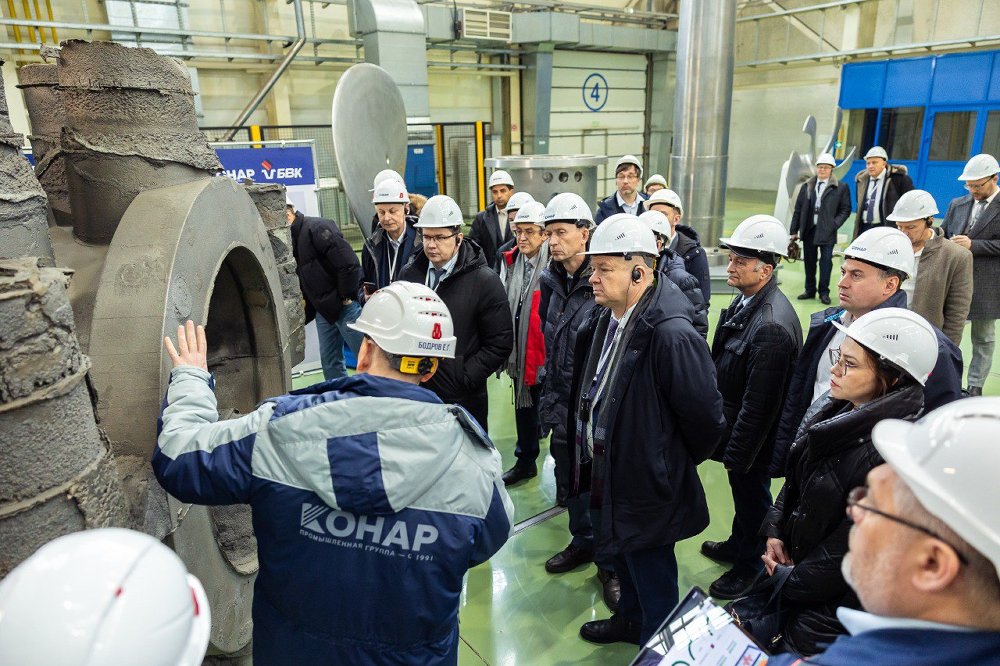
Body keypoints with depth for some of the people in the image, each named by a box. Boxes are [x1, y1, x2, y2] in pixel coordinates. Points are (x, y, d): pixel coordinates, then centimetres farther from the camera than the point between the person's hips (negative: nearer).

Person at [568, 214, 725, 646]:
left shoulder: (672, 335, -28)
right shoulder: (603, 319, -1)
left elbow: (704, 417, -21)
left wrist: (675, 465, -5)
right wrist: (589, 458, 13)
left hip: (647, 488, -9)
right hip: (606, 473, 9)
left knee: (653, 582, 13)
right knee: (623, 560, 30)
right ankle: (629, 620, 56)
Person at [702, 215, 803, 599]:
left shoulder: (772, 326, -32)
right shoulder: (746, 300, -1)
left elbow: (759, 404, -28)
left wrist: (736, 454, -19)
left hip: (753, 438, -8)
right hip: (734, 424, 8)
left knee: (751, 496, 15)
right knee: (742, 493, 27)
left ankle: (751, 567, 38)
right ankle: (739, 544, 51)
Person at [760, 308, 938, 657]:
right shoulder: (836, 411, -5)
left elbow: (853, 548, -23)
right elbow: (795, 479, 8)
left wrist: (789, 583, -12)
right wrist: (774, 532, -2)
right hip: (792, 560, 7)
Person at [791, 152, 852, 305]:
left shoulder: (840, 188, 2)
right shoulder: (807, 186, 10)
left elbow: (845, 209, 3)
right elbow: (798, 209, 10)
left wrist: (835, 224, -10)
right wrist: (794, 230, 7)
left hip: (827, 231, -3)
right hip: (809, 229, 3)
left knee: (826, 261, -3)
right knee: (809, 260, 9)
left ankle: (824, 292, 7)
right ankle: (810, 290, 21)